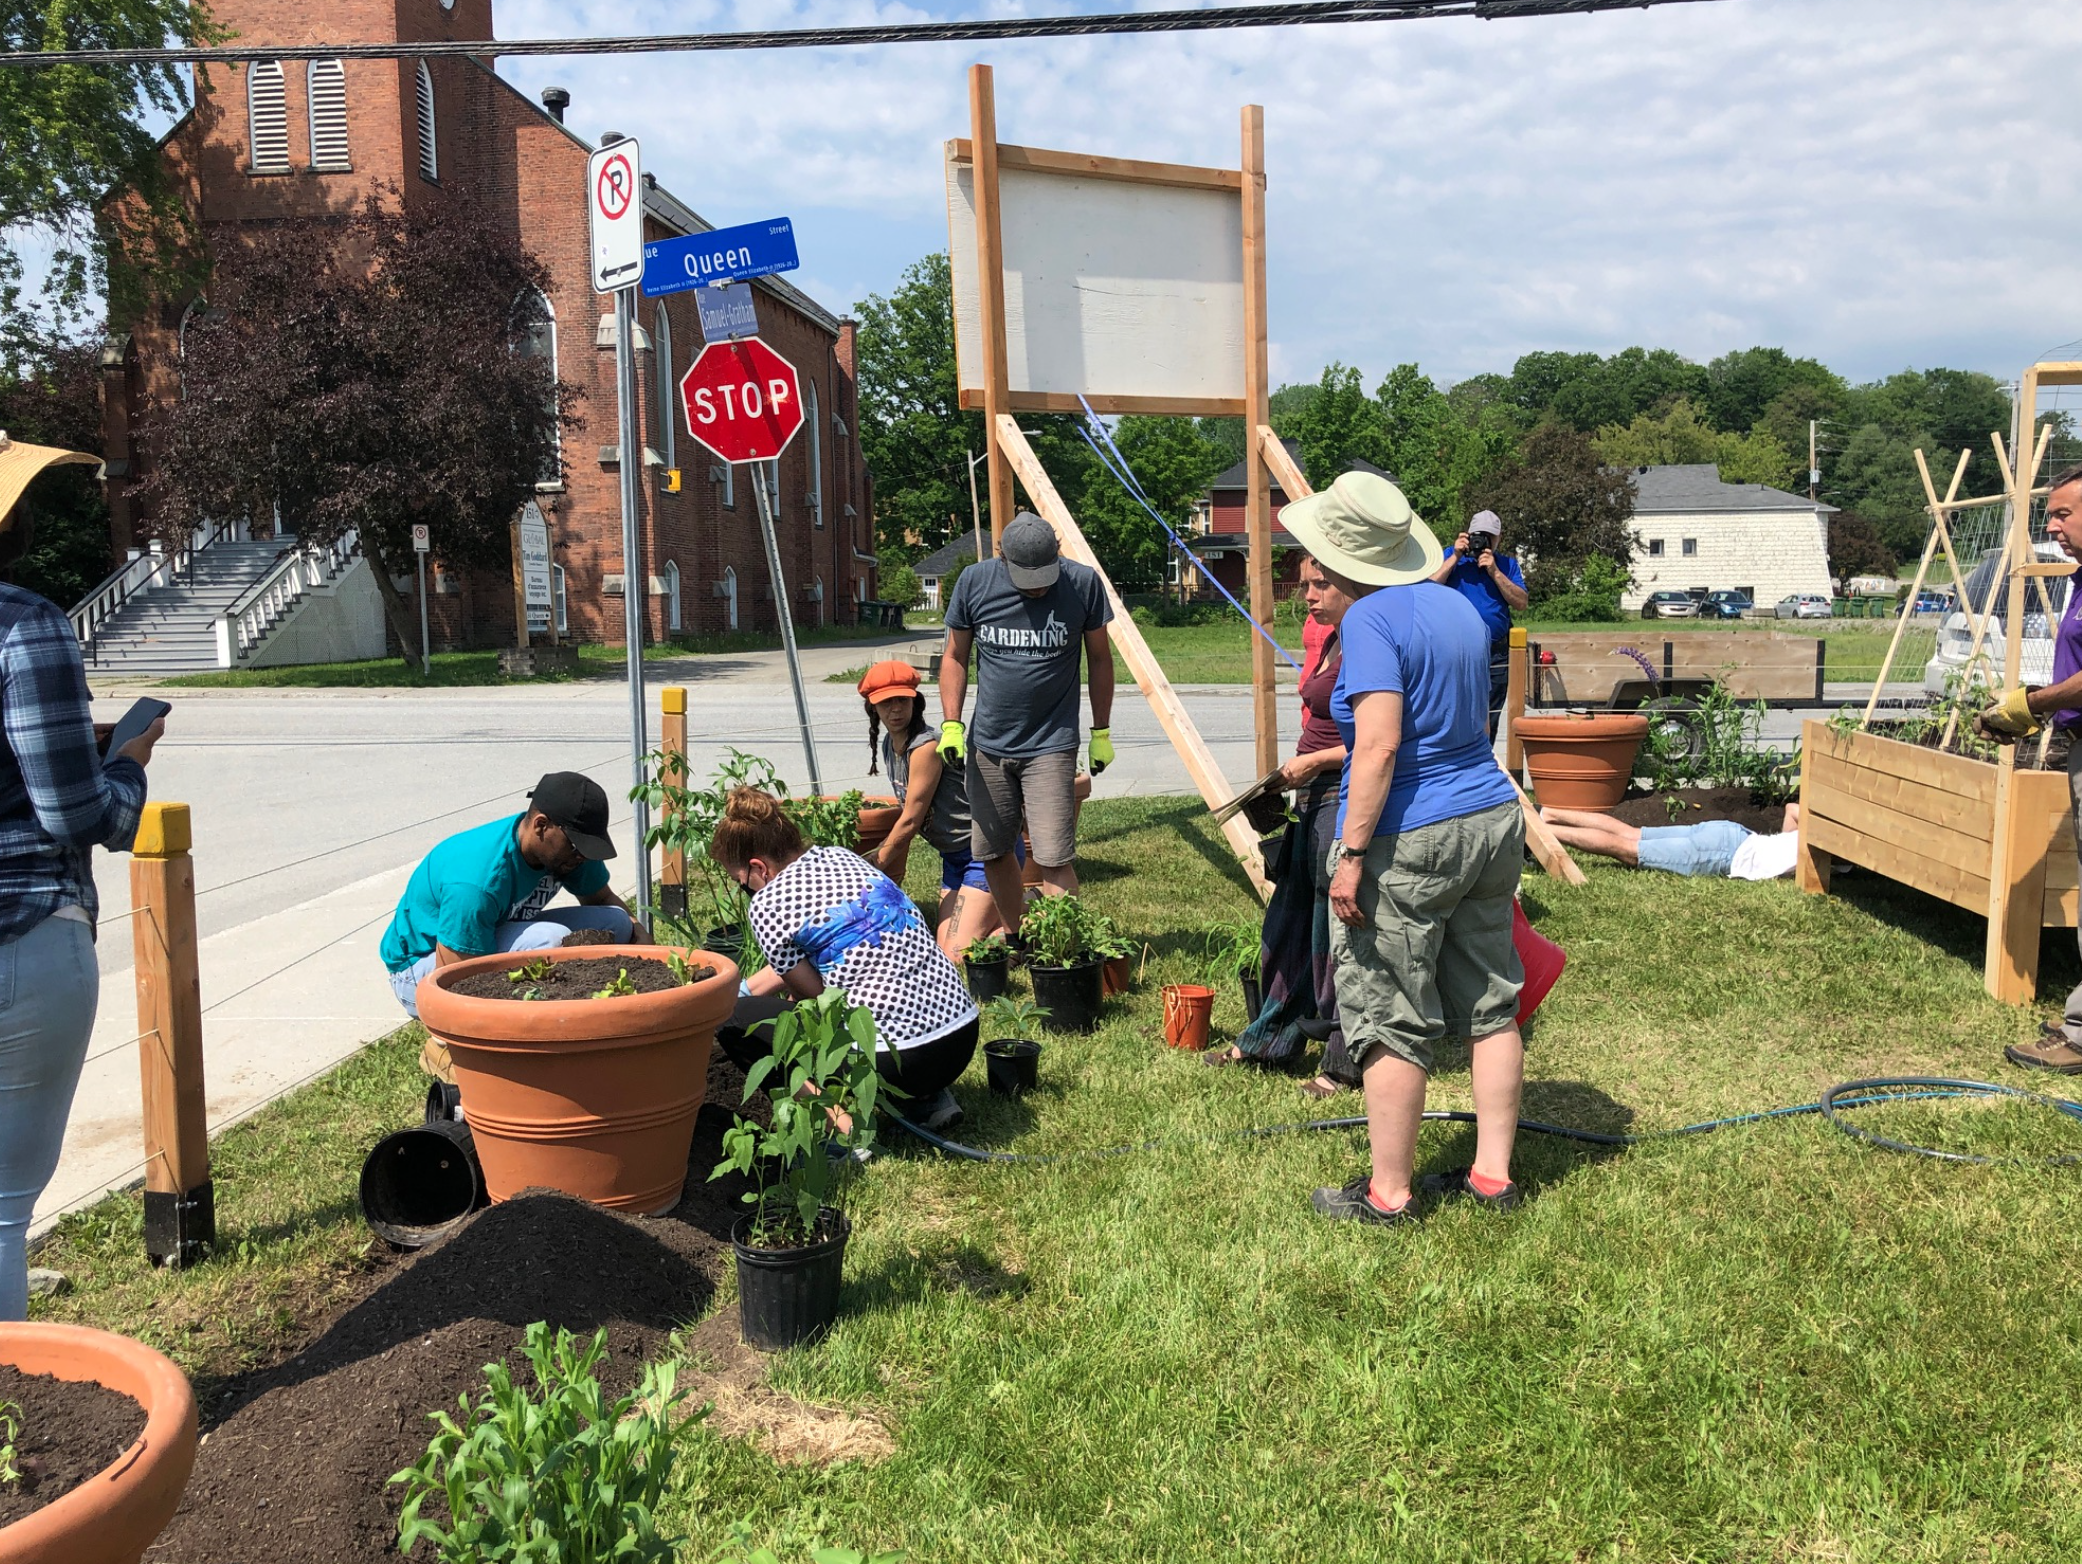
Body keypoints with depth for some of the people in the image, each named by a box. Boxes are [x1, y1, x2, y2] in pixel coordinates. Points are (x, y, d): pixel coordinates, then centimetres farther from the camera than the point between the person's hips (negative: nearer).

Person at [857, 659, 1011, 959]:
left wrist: (874, 868, -10)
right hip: (955, 855, 9)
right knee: (945, 946, 11)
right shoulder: (889, 745, 7)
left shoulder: (926, 746, -22)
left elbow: (910, 822, -19)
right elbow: (908, 814, 14)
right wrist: (895, 871, 14)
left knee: (958, 956, -15)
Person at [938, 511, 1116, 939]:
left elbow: (1099, 659, 6)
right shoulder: (975, 582, -4)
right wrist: (951, 724, -4)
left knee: (1053, 859, -11)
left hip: (1052, 746, -3)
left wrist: (1101, 732, 6)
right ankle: (1015, 936, 30)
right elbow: (955, 657, 7)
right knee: (992, 853, 12)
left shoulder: (1083, 583, -7)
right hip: (988, 744, 3)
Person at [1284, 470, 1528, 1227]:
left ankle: (1388, 1192, 12)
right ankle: (1493, 1174, 24)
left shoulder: (1371, 620, -15)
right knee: (1491, 1007, 14)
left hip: (1408, 841, -9)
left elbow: (1380, 746, -24)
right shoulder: (1460, 607, 11)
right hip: (1492, 820, 9)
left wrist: (1352, 853, -21)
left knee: (1390, 1021, 2)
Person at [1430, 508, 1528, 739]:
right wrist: (1455, 557, -9)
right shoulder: (1451, 555, 8)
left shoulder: (1507, 564, 13)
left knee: (1489, 721, 7)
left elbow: (1522, 602, 0)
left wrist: (1495, 572, -8)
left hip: (1496, 656, 3)